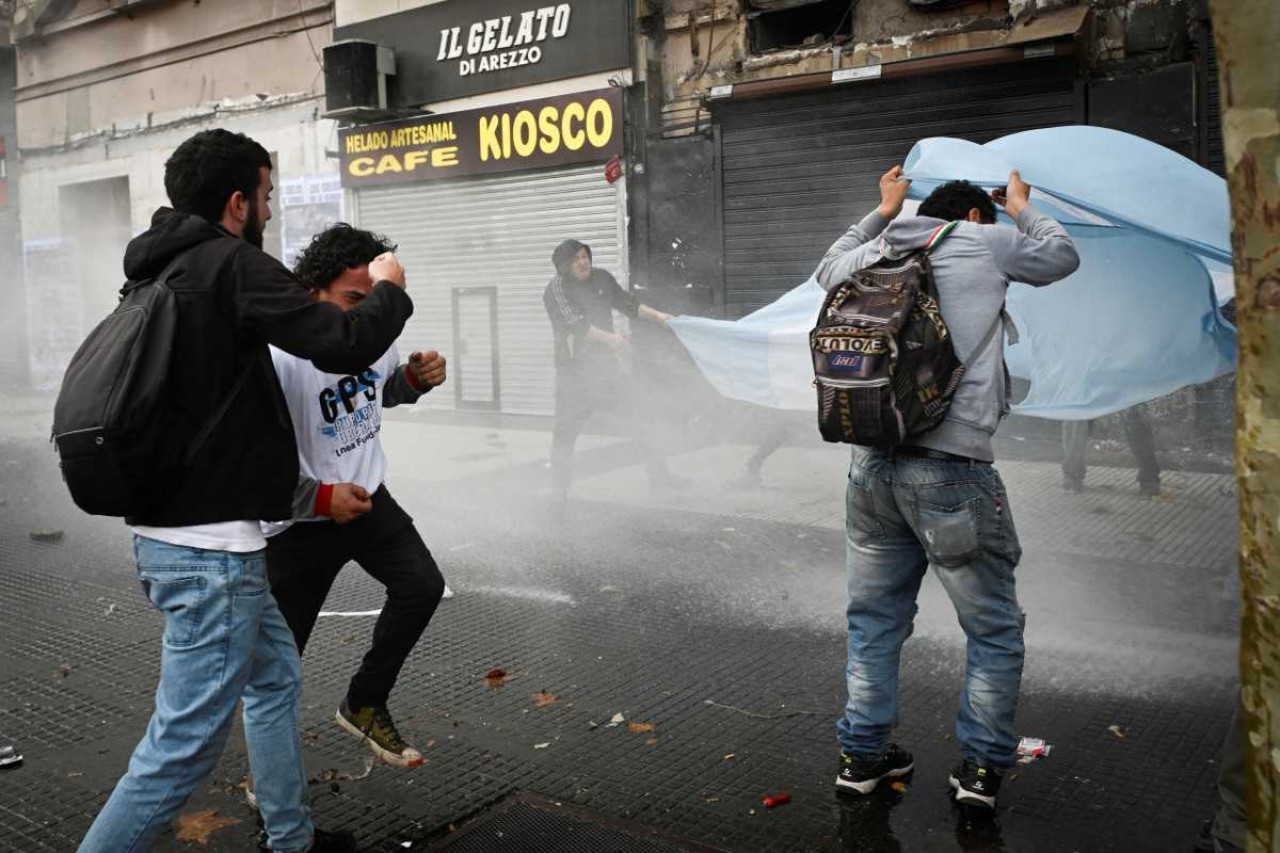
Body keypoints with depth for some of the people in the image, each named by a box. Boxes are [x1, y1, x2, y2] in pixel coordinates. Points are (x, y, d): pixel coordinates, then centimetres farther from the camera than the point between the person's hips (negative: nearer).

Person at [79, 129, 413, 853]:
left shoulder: (163, 270, 12)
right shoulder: (231, 263, -15)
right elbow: (346, 344, -21)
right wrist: (390, 289, -3)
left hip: (174, 531, 11)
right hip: (211, 543, -11)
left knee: (275, 673, 24)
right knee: (187, 743, -3)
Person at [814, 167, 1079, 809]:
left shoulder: (874, 254, 16)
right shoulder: (986, 241, 6)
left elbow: (828, 269, 39)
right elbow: (1063, 257, 23)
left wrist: (882, 214, 44)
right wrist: (1021, 210, 40)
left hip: (871, 465, 5)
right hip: (951, 467, -5)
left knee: (874, 617, 16)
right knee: (994, 629, 10)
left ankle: (862, 753, 22)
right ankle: (981, 766, 15)